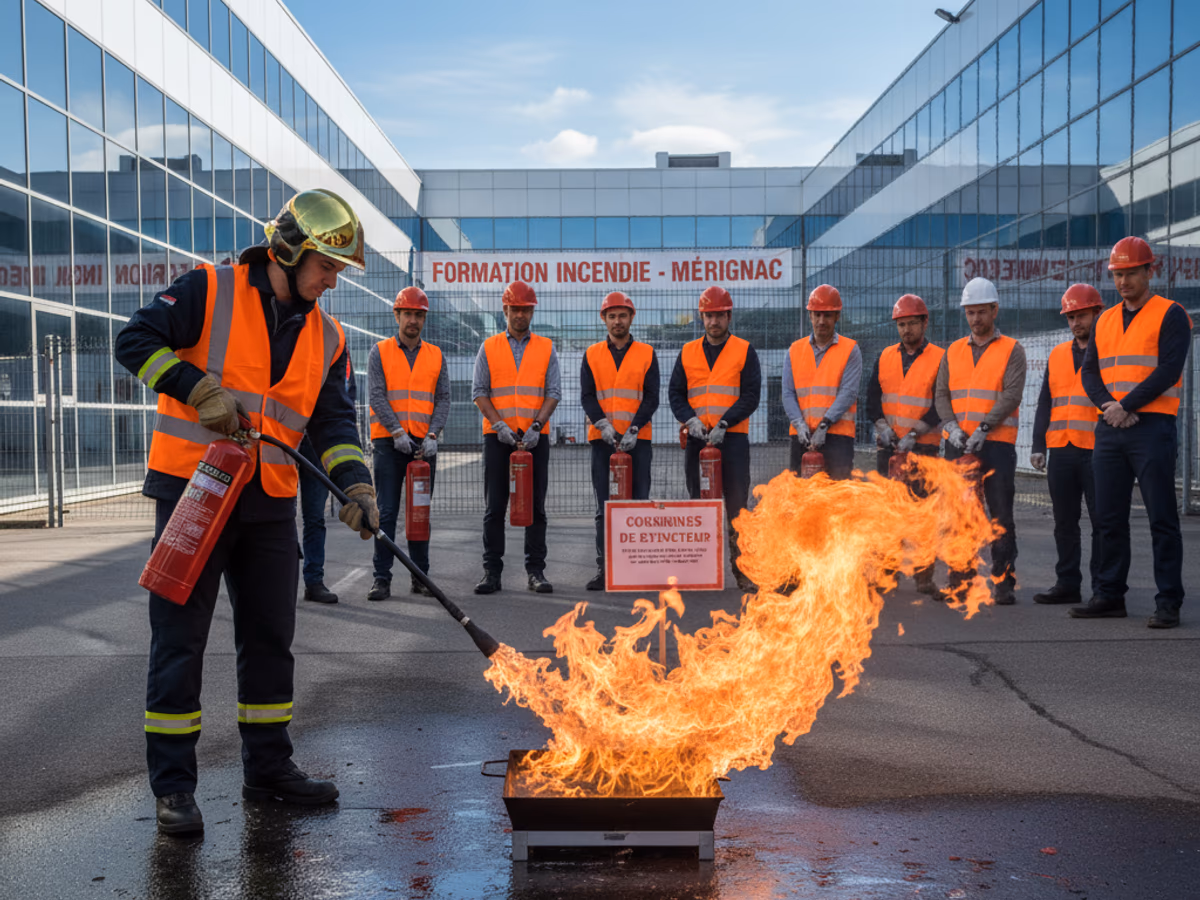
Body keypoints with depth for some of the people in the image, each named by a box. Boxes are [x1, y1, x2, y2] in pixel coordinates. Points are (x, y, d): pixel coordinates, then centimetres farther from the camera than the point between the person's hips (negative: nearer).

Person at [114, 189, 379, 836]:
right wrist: (200, 387, -20)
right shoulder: (209, 291, -5)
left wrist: (354, 483, -11)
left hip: (270, 507, 6)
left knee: (270, 638, 12)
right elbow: (136, 340, -10)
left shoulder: (325, 338, 10)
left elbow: (333, 422, 5)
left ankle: (268, 767, 26)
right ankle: (172, 785, 9)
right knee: (179, 641, -1)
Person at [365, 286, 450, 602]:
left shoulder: (436, 356, 11)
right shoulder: (380, 352, 4)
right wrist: (397, 432, -15)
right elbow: (376, 396, -4)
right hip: (388, 443, -2)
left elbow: (443, 399, 6)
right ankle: (382, 578, 0)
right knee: (386, 512, -4)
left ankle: (421, 576, 14)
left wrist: (432, 435, -9)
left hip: (425, 443, 3)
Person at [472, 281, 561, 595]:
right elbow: (479, 392, 3)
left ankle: (536, 571, 8)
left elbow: (553, 392, 2)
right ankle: (492, 571, 6)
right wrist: (499, 424, -10)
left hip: (535, 437, 0)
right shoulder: (489, 347, 8)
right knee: (494, 507, 1)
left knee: (535, 507, 2)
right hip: (497, 436, 0)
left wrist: (536, 426, -11)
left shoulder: (546, 348, 9)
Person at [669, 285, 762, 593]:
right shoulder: (688, 352, 12)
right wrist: (691, 419, -8)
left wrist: (724, 423, -14)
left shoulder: (744, 351, 4)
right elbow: (675, 393, 10)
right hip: (697, 439, 3)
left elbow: (751, 396, -3)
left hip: (733, 438, -3)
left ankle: (742, 569, 2)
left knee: (737, 504, -4)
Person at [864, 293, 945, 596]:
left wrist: (914, 434, -15)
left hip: (923, 447, -4)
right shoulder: (885, 357, 11)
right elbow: (872, 395, 9)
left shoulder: (939, 358, -3)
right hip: (888, 445, 4)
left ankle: (925, 577, 2)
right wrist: (882, 425, -6)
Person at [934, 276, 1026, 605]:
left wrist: (983, 428, -18)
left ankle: (1004, 582, 3)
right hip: (958, 444, 4)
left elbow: (1011, 395, -8)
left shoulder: (1012, 350, 3)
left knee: (1001, 516, -3)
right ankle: (959, 581, 13)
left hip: (997, 443, -4)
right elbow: (940, 393, 10)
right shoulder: (953, 351, 16)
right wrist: (952, 425, -8)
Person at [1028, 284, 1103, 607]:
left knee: (1102, 522, 0)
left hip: (1098, 451, -5)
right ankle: (1067, 584, 18)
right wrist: (1038, 445, 8)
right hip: (1060, 451, 5)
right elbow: (1045, 403, 16)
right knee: (1064, 522, 9)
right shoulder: (1057, 355, 16)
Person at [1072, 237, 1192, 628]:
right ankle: (1110, 596, 18)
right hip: (1108, 431, 6)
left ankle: (1168, 602, 2)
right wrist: (1108, 405, -8)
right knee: (1109, 518, 9)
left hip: (1152, 428, -6)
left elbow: (1168, 370, -12)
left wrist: (1127, 406, -15)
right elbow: (1090, 372, 10)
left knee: (1161, 519, -3)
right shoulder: (1105, 321, 17)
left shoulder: (1170, 315, -2)